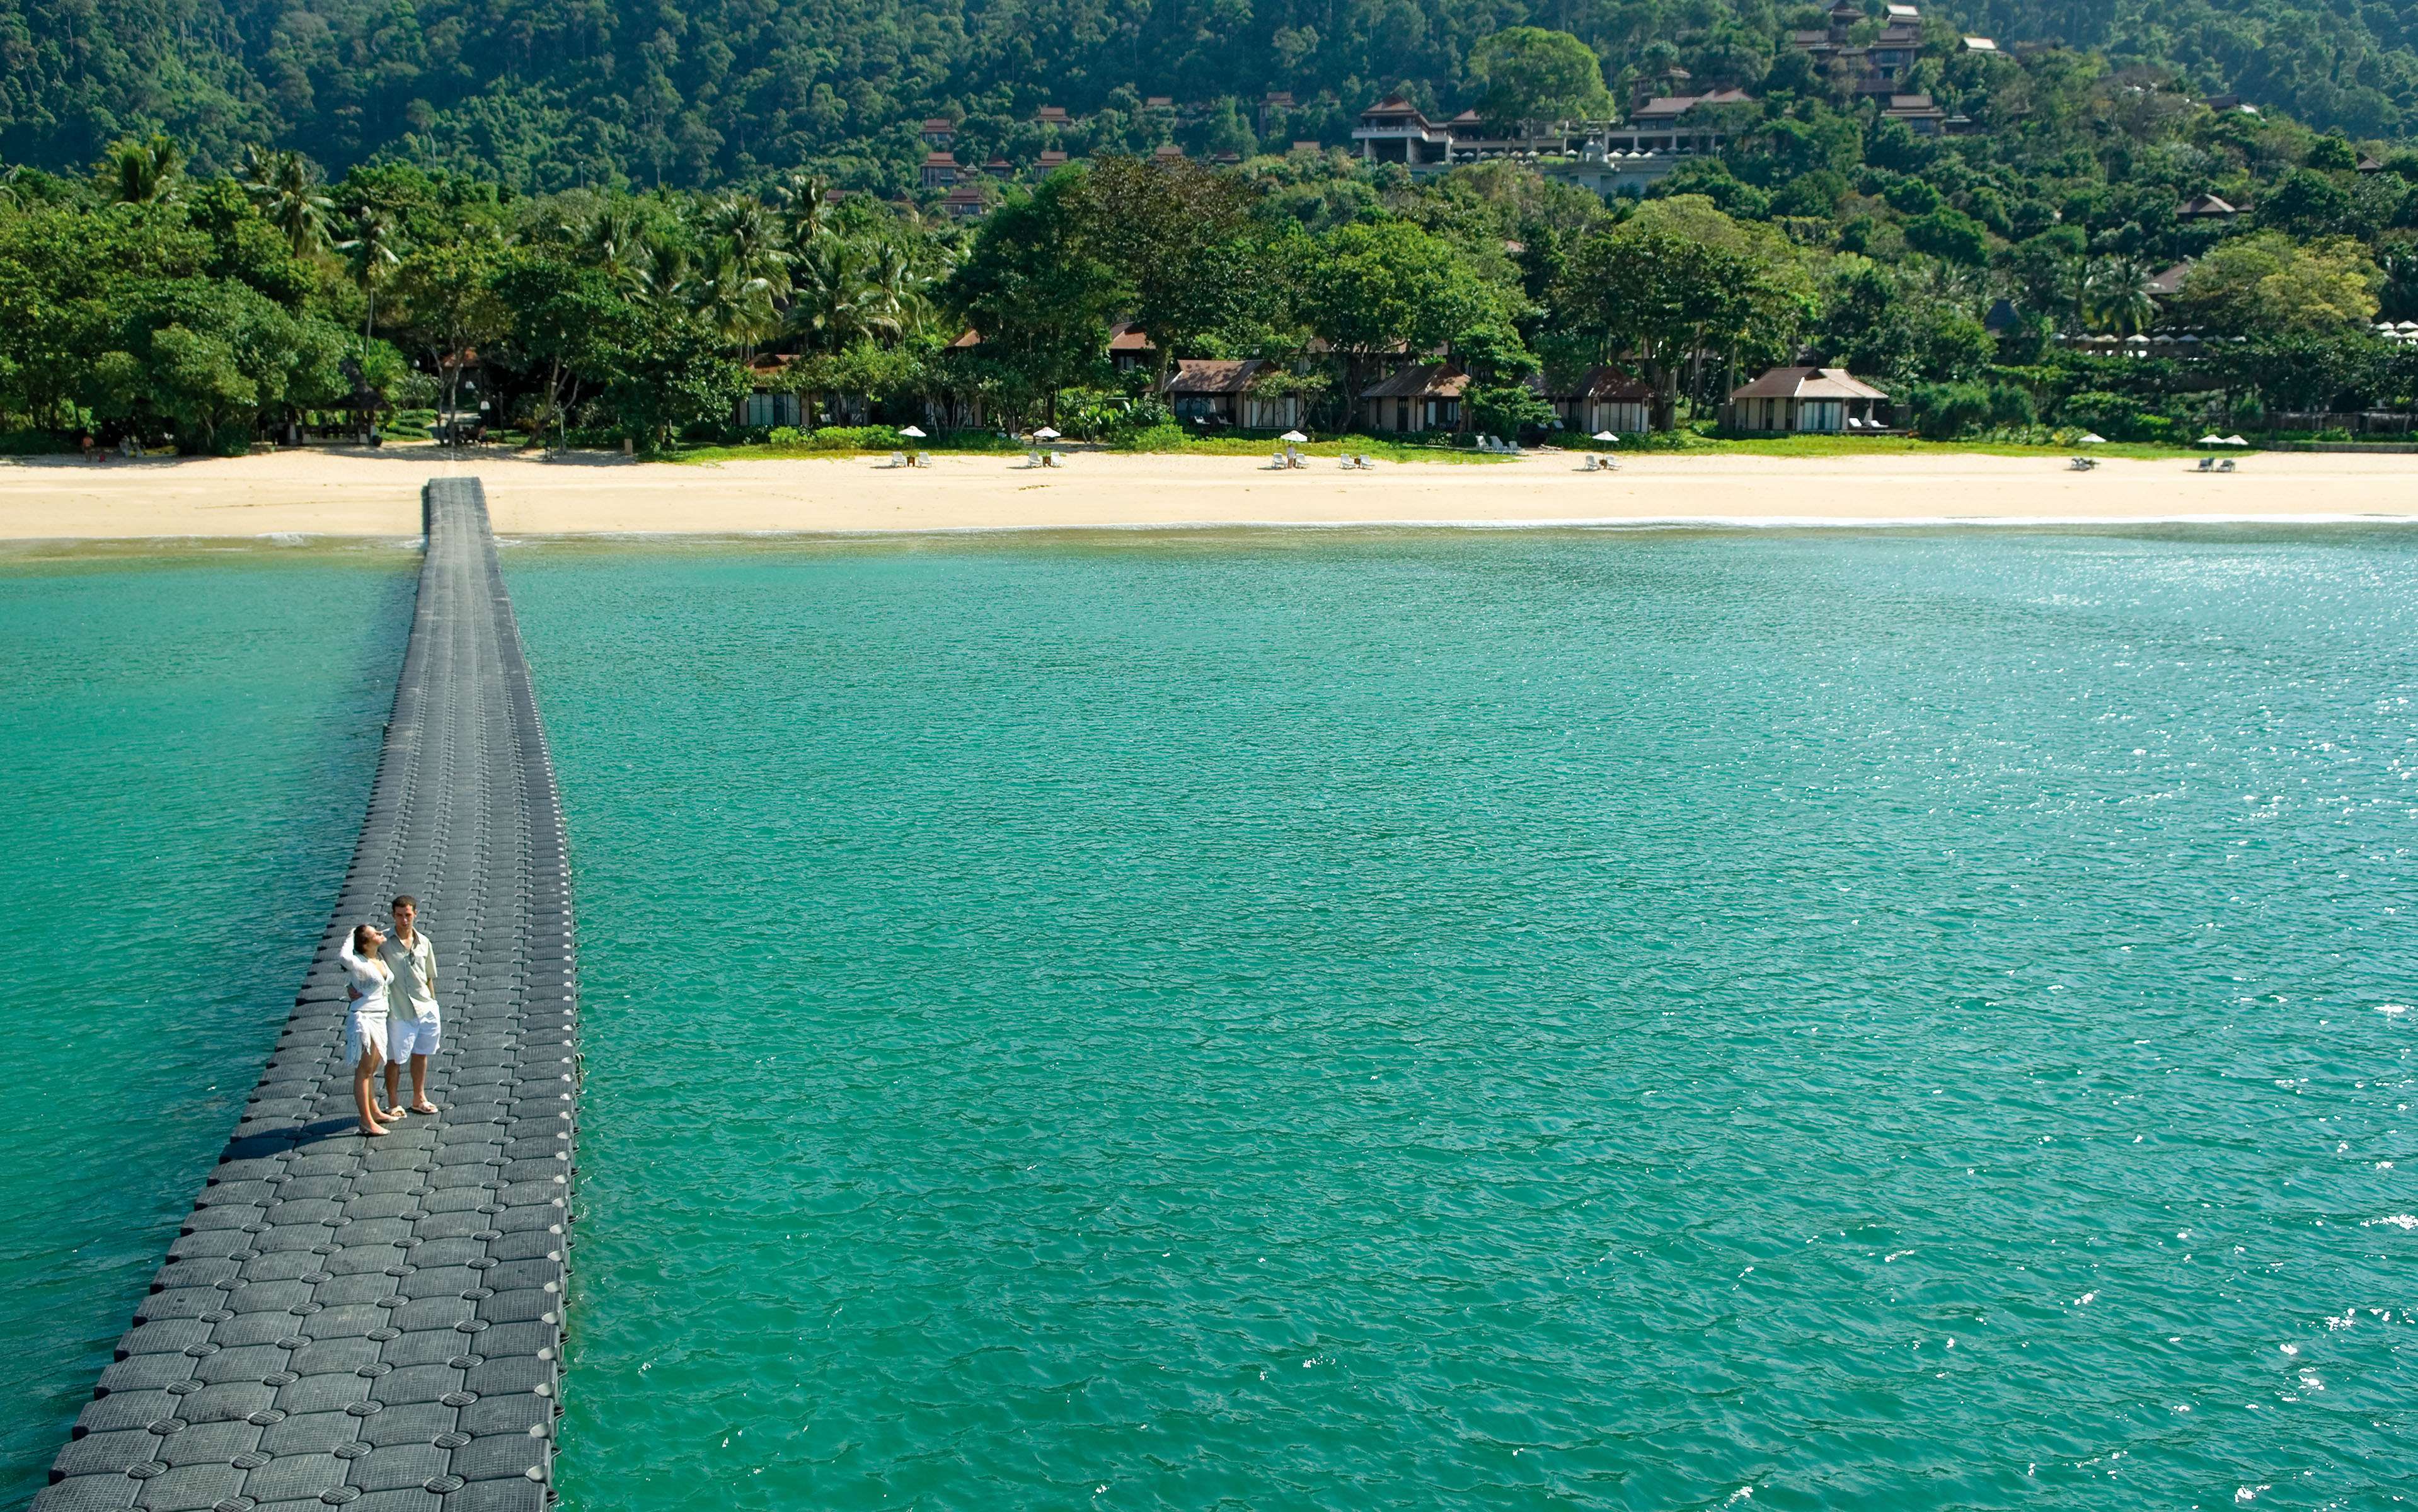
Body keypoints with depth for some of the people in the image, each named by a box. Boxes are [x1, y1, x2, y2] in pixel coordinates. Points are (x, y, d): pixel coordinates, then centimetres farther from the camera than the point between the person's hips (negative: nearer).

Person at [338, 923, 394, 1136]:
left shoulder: (380, 960, 6)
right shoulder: (359, 964, -19)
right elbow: (343, 956, -41)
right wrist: (351, 936, -25)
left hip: (379, 1019, 8)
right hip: (363, 1019, -8)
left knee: (371, 1069, 22)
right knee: (363, 1070, -3)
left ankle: (373, 1110, 36)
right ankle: (367, 1123, 1)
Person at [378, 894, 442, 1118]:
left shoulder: (423, 942, 6)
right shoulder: (383, 942, -7)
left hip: (426, 1009, 4)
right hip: (399, 1012, -4)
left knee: (421, 1054, 15)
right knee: (395, 1059, 6)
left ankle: (419, 1099, 29)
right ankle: (393, 1104, 20)